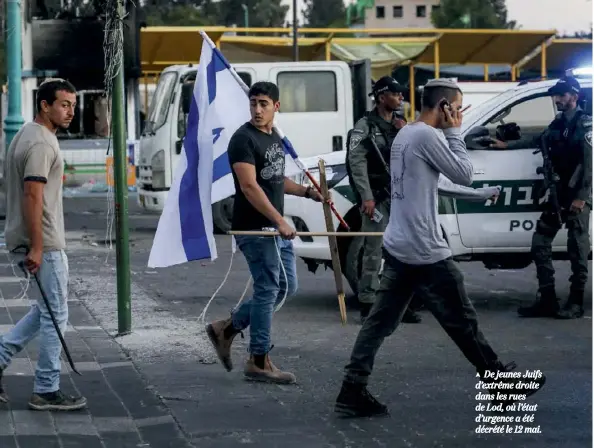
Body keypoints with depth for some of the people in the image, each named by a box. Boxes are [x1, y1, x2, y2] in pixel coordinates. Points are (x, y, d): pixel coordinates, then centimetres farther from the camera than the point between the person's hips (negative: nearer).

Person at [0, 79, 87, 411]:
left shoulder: (28, 135, 15)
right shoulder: (42, 144, -17)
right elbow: (32, 197, -23)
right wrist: (36, 248, -24)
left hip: (39, 242, 10)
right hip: (44, 244, -10)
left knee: (48, 310, 19)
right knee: (55, 315, -1)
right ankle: (47, 392, 6)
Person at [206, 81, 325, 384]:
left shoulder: (274, 138, 14)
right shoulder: (244, 139, -14)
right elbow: (250, 186, -22)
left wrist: (307, 192, 20)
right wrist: (279, 221, -26)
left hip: (275, 228, 9)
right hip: (255, 228, -9)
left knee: (286, 286, 12)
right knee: (268, 289, -6)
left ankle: (227, 329, 20)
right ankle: (259, 362, 3)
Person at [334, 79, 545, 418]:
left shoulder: (405, 134, 14)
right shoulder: (427, 135, -17)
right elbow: (464, 175, -11)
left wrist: (448, 134, 11)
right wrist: (454, 132, -4)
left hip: (399, 247, 9)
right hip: (425, 251, -9)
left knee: (381, 321, 7)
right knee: (463, 321, 4)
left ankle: (353, 393, 4)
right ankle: (504, 382, 18)